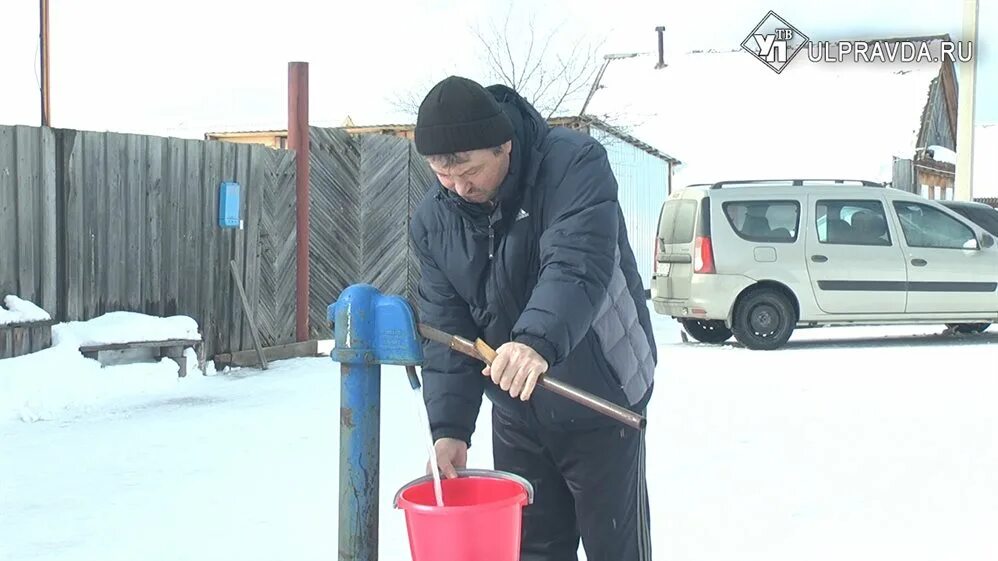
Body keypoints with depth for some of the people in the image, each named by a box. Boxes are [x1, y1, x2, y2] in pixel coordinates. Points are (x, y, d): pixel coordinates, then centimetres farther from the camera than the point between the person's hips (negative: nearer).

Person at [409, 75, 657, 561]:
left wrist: (539, 340, -54)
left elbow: (579, 266, -36)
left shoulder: (575, 165, -21)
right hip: (516, 414, 5)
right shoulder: (432, 219, -5)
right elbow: (445, 327, -6)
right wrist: (449, 424, -17)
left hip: (599, 400, -4)